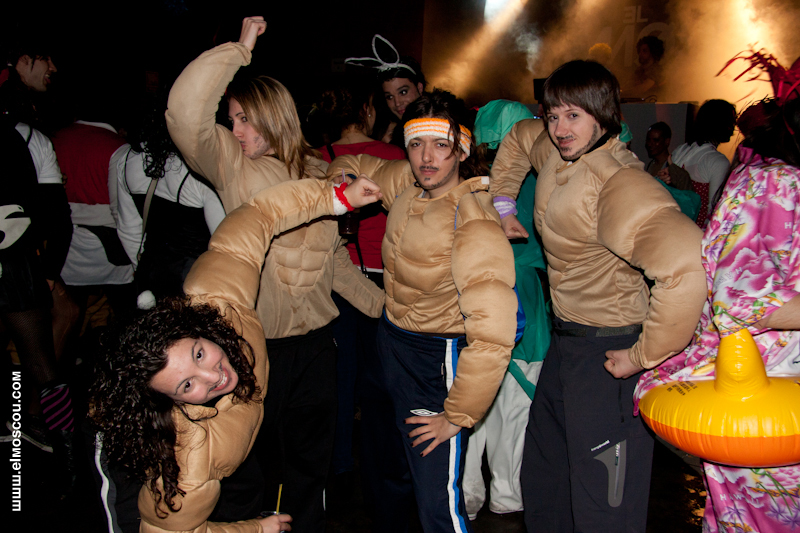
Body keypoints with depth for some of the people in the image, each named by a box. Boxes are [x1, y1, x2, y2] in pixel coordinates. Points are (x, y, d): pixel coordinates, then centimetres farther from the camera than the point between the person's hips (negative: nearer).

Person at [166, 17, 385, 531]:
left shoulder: (316, 172, 8)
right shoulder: (231, 164, -3)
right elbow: (185, 112, -22)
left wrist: (381, 304, 16)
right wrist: (238, 47, -18)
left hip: (315, 339, 3)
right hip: (256, 339, -3)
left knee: (310, 459, 16)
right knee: (258, 454, 11)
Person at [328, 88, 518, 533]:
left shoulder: (475, 224, -28)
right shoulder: (407, 182, -5)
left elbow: (492, 336, -32)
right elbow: (356, 166, 19)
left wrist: (457, 416, -23)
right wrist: (342, 174, -4)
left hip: (440, 355, -7)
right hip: (393, 340, 8)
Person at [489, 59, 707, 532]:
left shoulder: (618, 183, -26)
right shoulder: (553, 151, 1)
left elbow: (688, 265, -41)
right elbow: (519, 137, 26)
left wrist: (644, 356, -30)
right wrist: (503, 203, 21)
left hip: (610, 352, -9)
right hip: (567, 339, 9)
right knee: (542, 482, 25)